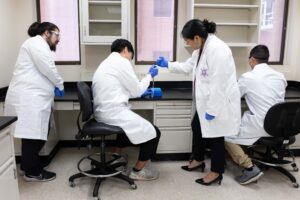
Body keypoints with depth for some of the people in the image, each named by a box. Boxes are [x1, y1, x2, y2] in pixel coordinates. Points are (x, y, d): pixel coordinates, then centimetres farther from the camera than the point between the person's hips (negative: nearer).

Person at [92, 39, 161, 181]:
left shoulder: (107, 63, 20)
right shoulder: (121, 62, -9)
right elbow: (136, 91, -4)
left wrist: (140, 91, 27)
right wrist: (149, 75, 11)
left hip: (104, 112, 10)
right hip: (114, 112, -10)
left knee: (130, 122, 36)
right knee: (153, 133, -1)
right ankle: (138, 171, 12)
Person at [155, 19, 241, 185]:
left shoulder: (217, 50, -26)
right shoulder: (201, 48, 6)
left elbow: (218, 84, -28)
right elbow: (188, 66, 21)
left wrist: (212, 110, -25)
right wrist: (168, 64, 16)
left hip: (218, 103, -10)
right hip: (206, 101, 10)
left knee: (214, 136, 4)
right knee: (197, 127, 20)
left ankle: (216, 173, 24)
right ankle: (198, 160, 41)